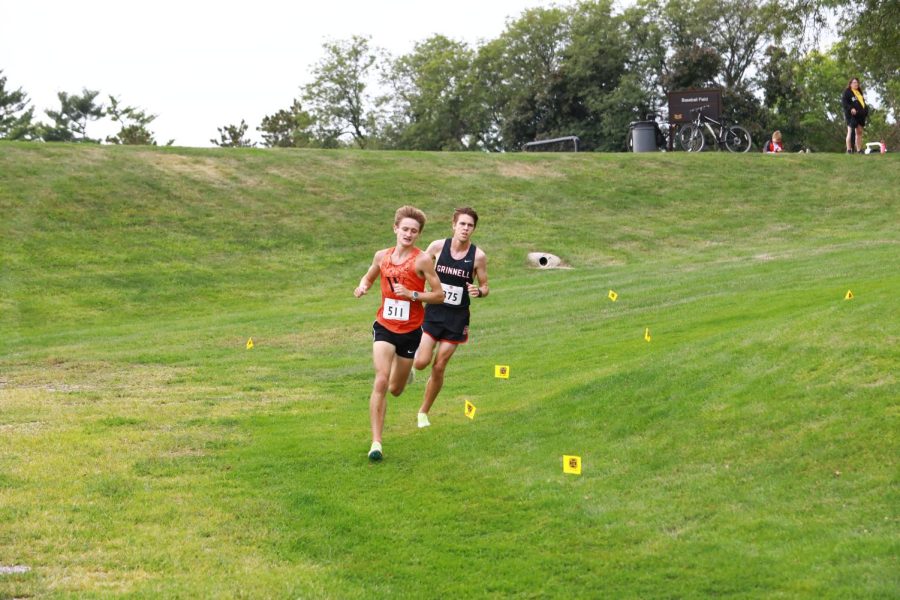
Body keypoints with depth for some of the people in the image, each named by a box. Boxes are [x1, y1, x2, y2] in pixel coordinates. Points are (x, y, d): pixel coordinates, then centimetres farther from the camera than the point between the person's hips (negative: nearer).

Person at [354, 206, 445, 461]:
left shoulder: (422, 260, -11)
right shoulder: (382, 256, 1)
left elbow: (439, 295, -9)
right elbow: (369, 277, 21)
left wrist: (412, 294, -22)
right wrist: (362, 286, -2)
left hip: (410, 331, -1)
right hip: (384, 327, 1)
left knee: (395, 389, 13)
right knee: (381, 381, -19)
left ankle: (404, 371, 54)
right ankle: (376, 443, -16)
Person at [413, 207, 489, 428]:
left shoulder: (478, 256, -6)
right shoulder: (437, 246, -6)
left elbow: (485, 287, 3)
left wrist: (478, 291, -19)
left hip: (457, 318, 0)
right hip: (433, 312, 0)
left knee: (439, 368, 2)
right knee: (421, 362, -13)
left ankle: (423, 412, 21)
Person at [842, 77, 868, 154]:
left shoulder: (859, 92, 21)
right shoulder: (847, 92, -2)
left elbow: (863, 102, 30)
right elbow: (843, 102, -12)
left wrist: (866, 109, 13)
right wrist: (851, 109, -24)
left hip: (860, 115, 8)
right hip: (851, 114, -8)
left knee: (859, 132, 7)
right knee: (851, 132, -9)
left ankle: (859, 150, 10)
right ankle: (849, 150, -8)